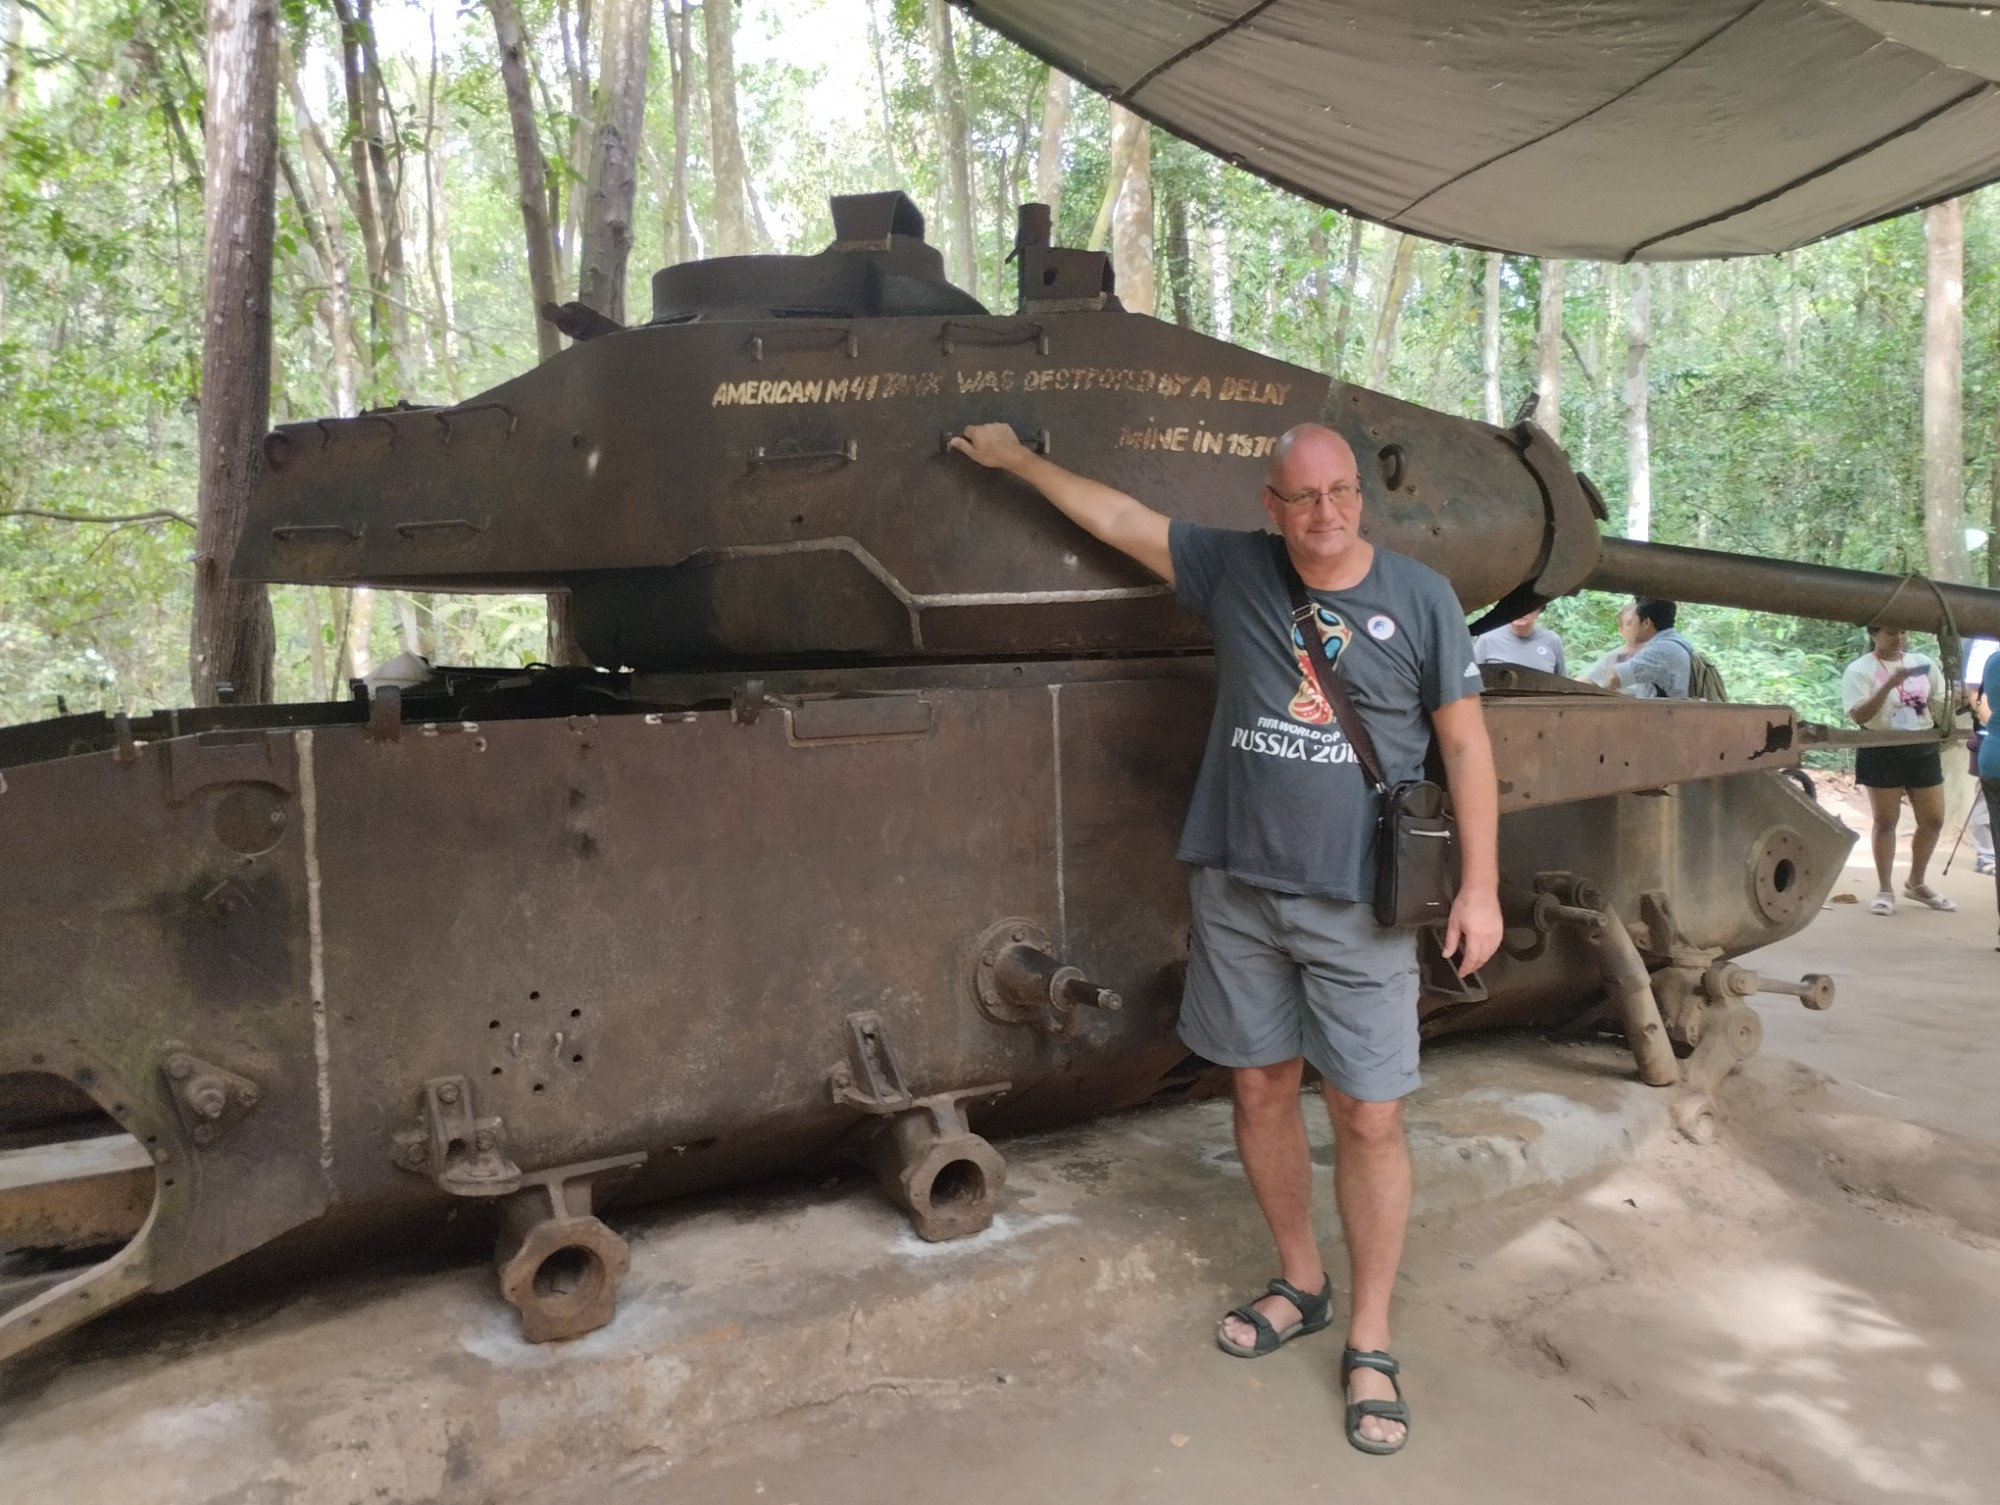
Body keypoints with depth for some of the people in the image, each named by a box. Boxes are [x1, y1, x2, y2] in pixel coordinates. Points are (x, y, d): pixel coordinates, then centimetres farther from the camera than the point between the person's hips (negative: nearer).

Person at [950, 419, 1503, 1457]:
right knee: (1260, 1090, 12)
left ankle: (1368, 1341, 17)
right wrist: (1017, 460, 19)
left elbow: (1464, 743, 0)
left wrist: (1479, 885, -4)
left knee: (1370, 1118, 0)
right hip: (1237, 892, 3)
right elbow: (1121, 518, 13)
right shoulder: (1233, 567, 3)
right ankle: (1300, 1284, 34)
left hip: (1359, 905, -2)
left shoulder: (1419, 597, -2)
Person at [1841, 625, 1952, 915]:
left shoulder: (1923, 663, 7)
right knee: (1886, 821, 1)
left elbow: (1941, 703, 14)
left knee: (1933, 820, 9)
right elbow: (1859, 715, -19)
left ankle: (1916, 883, 27)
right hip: (1882, 752, -5)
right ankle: (1885, 890, 11)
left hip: (1923, 749, 5)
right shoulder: (1860, 670, -9)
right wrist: (1890, 684, -29)